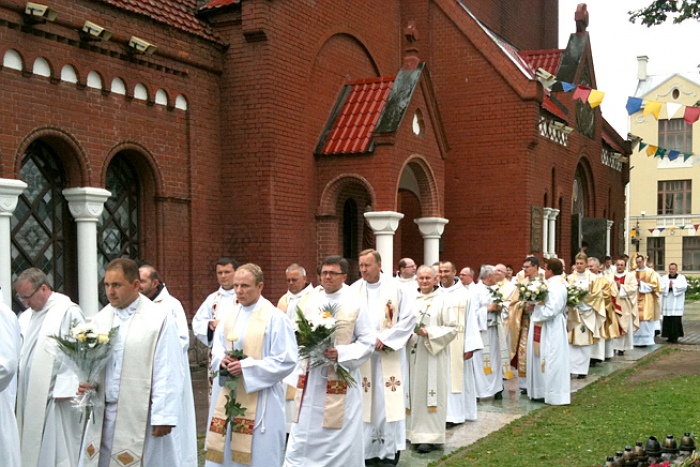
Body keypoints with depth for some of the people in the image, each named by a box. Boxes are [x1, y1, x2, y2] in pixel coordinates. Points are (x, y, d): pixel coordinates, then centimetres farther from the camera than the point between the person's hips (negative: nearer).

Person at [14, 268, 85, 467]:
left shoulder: (68, 312, -9)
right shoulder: (26, 317, 13)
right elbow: (18, 352, 16)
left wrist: (65, 389, -17)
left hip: (56, 397, -7)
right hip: (30, 395, 7)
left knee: (58, 450, -1)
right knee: (32, 446, 11)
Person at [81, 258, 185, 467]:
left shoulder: (159, 319, -8)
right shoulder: (100, 319, 9)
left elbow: (167, 372, -11)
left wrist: (163, 416, -13)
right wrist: (86, 382, -7)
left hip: (142, 416, -5)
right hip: (104, 414, 5)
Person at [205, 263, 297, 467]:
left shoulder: (275, 317, -11)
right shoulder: (230, 315, 9)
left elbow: (286, 361, -14)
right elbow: (217, 348, 16)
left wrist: (247, 367, -19)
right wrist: (222, 360, -8)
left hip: (260, 401, -6)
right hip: (228, 396, 6)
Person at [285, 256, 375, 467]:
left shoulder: (355, 305, -5)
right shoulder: (312, 302, 8)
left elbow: (368, 340, -6)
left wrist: (341, 353, -19)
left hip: (340, 377, -4)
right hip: (311, 375, 4)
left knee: (338, 433, 5)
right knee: (304, 431, 7)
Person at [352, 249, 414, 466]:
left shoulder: (396, 289, -2)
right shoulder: (353, 291, 2)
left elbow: (408, 319, -4)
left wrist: (384, 339, -12)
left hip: (389, 355, -2)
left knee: (389, 402, -1)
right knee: (364, 401, 4)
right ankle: (368, 448, 13)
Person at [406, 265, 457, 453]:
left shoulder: (442, 300, -4)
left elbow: (452, 328, -7)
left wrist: (429, 333, -17)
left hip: (433, 354, -4)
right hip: (414, 354, 4)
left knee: (430, 392, -3)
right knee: (416, 392, 8)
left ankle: (430, 435, 1)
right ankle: (417, 432, 16)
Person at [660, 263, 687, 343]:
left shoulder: (681, 277, 6)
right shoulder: (664, 278, 13)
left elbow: (684, 286, -10)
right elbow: (661, 287, 0)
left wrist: (673, 285, -10)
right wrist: (668, 286, -13)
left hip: (677, 303, -2)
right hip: (667, 303, 2)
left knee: (676, 320, -8)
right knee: (667, 320, -1)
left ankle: (675, 337, -3)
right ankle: (669, 336, 6)